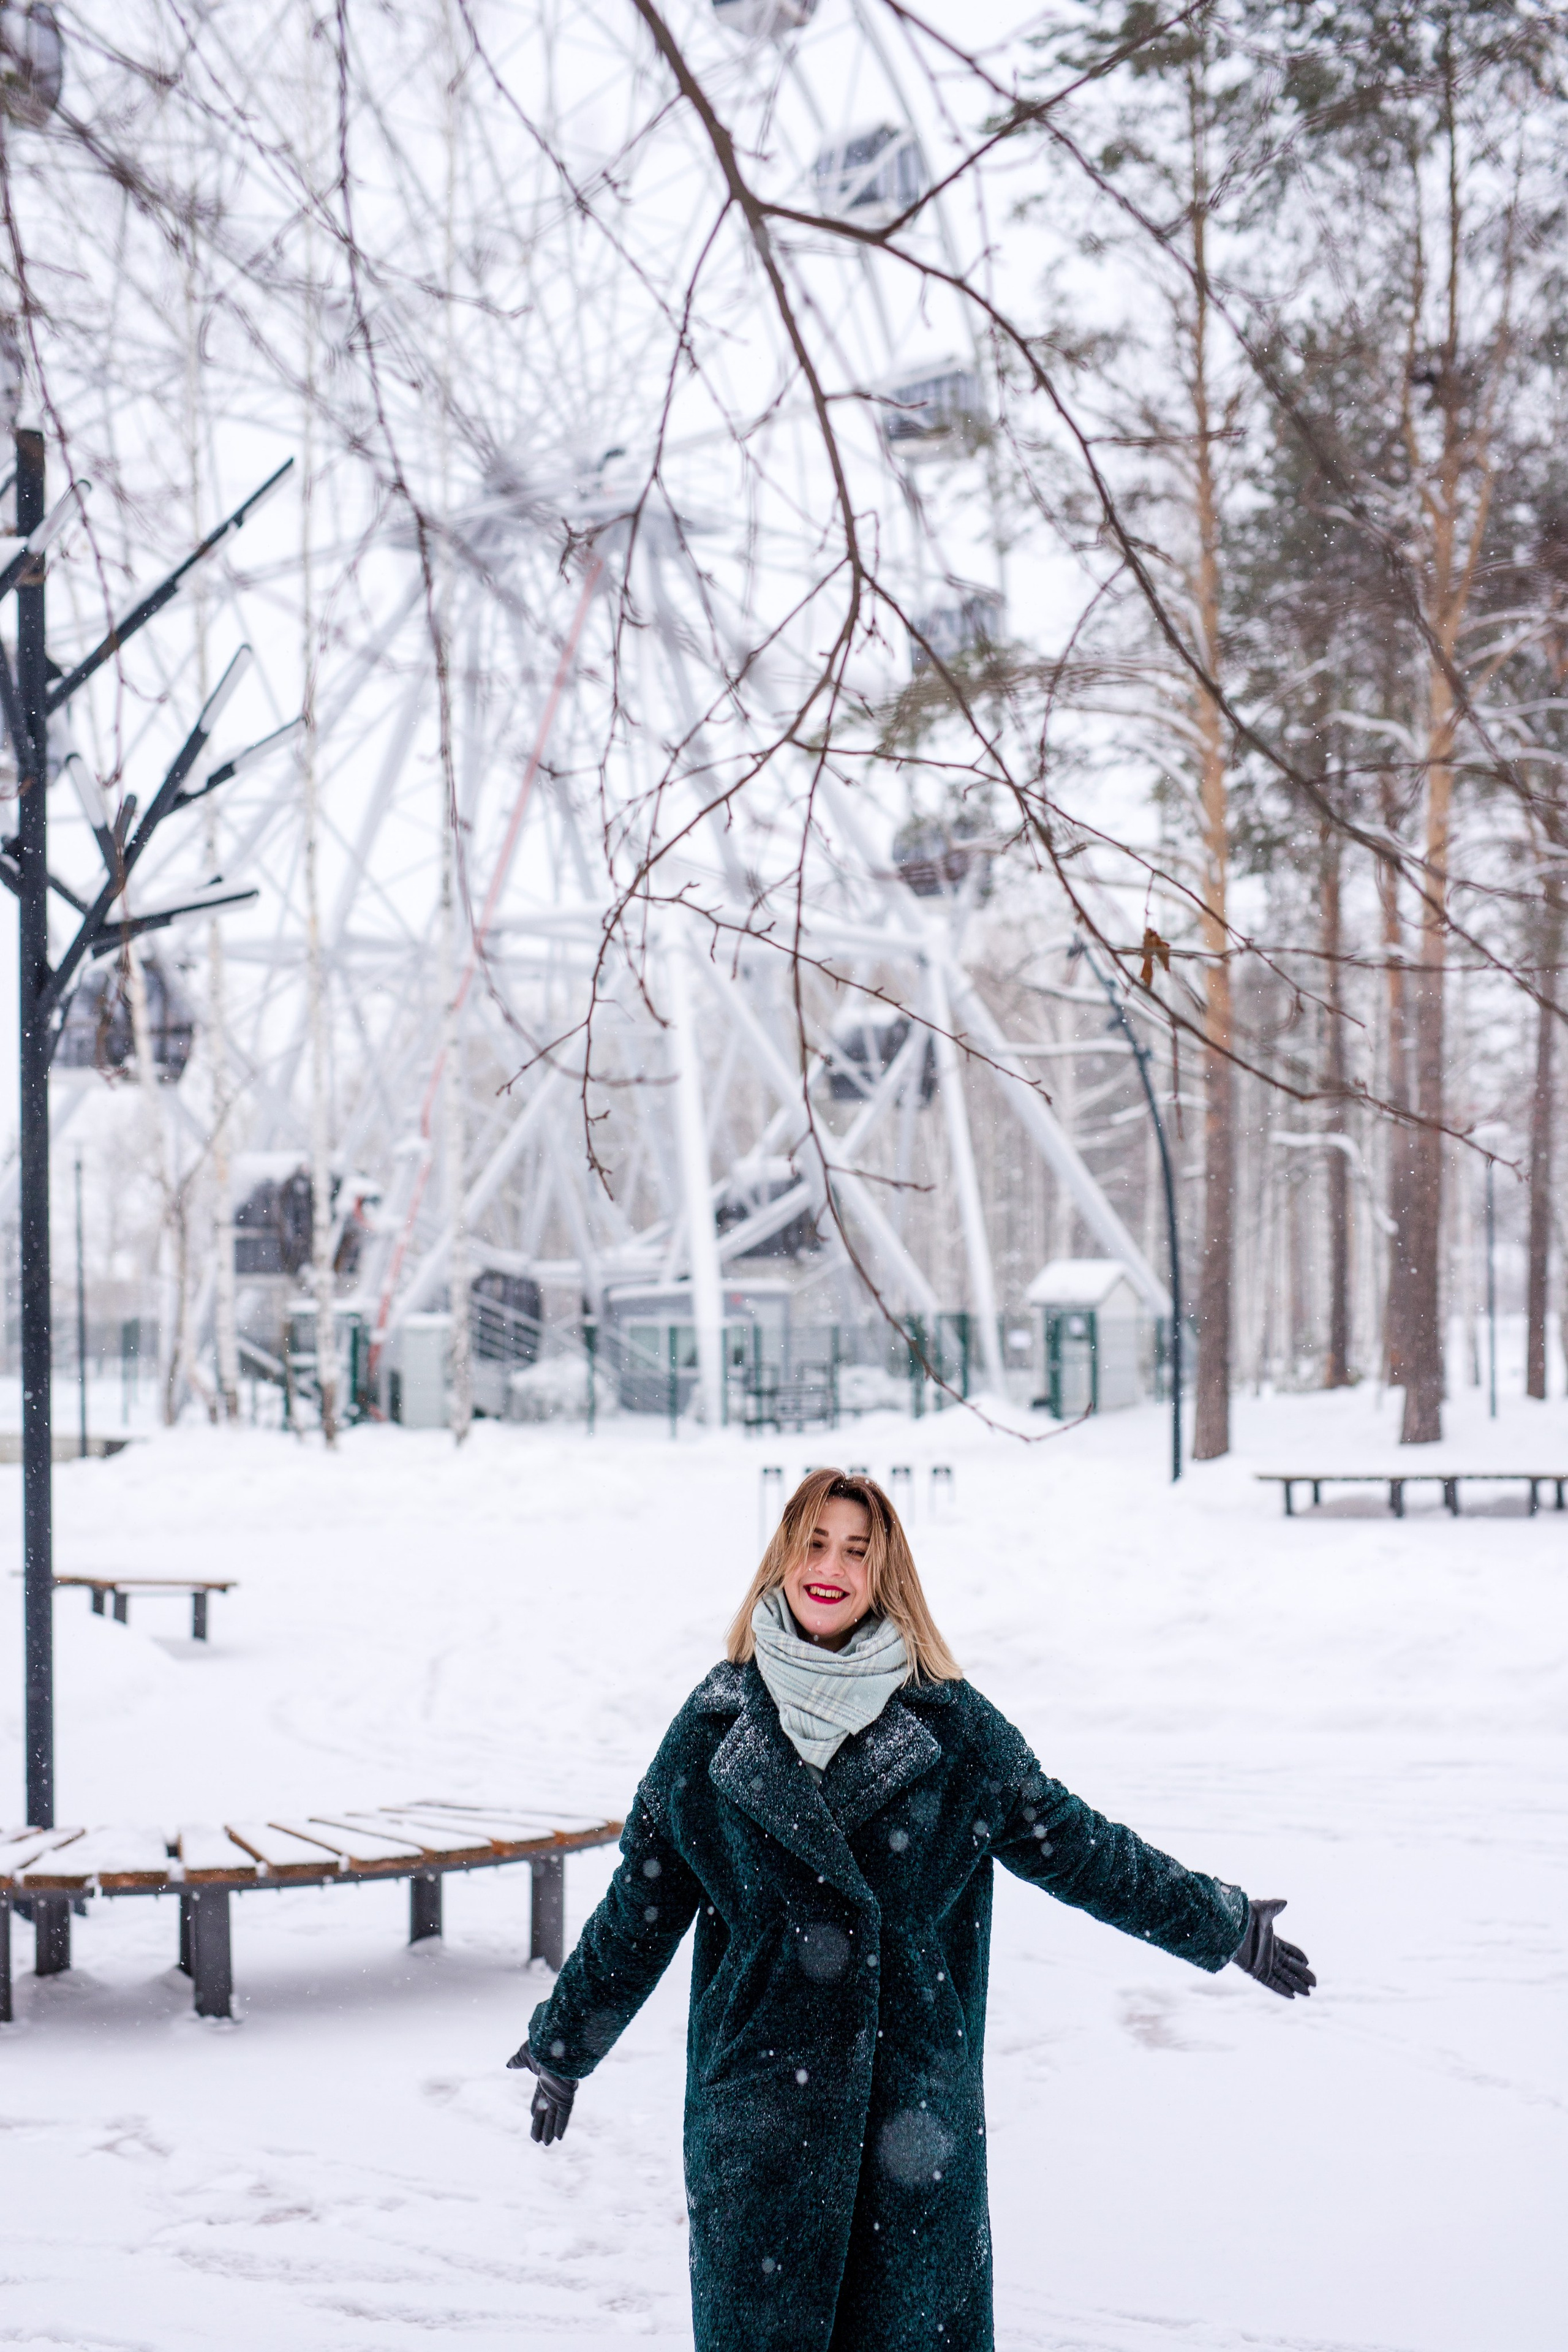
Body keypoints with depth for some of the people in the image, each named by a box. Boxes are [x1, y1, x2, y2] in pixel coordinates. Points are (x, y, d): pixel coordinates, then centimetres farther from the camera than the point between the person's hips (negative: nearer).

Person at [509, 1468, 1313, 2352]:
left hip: (915, 2096, 0)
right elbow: (642, 1902, 10)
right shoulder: (717, 1724, 2)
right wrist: (566, 2044, 16)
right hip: (760, 2084, 0)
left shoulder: (950, 1725, 0)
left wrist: (1220, 1924, 10)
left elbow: (1073, 1845, 8)